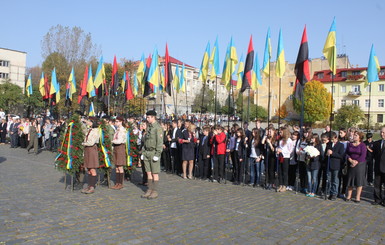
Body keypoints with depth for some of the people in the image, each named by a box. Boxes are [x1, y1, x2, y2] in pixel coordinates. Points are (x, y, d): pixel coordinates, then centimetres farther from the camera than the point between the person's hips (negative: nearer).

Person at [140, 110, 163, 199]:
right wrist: (143, 152, 15)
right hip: (147, 152, 8)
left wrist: (157, 154, -19)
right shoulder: (148, 127, 14)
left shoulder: (158, 128, -11)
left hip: (154, 152, -8)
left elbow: (160, 142, -16)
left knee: (155, 173, -1)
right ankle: (149, 190, 17)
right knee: (148, 173, 10)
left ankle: (155, 192, 6)